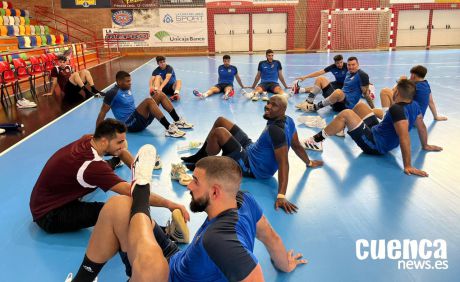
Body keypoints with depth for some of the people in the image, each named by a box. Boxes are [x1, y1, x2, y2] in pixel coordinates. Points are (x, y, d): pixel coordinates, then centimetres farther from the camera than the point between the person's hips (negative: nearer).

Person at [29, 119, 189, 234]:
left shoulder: (89, 140, -10)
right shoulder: (92, 165, -34)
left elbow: (122, 152, 7)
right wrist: (170, 204, -33)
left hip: (50, 197, 9)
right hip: (49, 215, -9)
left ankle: (111, 162, 33)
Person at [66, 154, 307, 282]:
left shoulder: (219, 238, -38)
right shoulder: (244, 200, -14)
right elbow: (271, 237, 1)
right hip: (175, 263, 8)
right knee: (117, 207, 2)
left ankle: (141, 194, -8)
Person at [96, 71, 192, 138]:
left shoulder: (127, 89, 12)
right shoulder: (113, 93, -13)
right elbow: (103, 112, -13)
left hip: (138, 118, 9)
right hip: (130, 124, -9)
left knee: (160, 95, -1)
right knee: (148, 101, -32)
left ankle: (178, 121, -6)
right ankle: (169, 129, -36)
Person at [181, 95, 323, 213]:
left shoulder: (275, 130, -31)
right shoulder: (288, 120, -5)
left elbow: (283, 163, -35)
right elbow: (297, 145, 5)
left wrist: (281, 196, -40)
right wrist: (309, 163, 22)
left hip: (250, 166, -10)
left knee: (218, 133, -25)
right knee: (221, 121, 12)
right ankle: (200, 155, 25)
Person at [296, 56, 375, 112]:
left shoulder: (362, 75, -9)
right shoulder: (348, 73, 15)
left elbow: (366, 93, -10)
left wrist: (373, 109, -11)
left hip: (347, 104, -9)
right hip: (339, 98, 9)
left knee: (338, 92, -43)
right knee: (320, 79, 6)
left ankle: (315, 107, -23)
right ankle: (308, 102, -6)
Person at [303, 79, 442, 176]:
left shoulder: (397, 109, -30)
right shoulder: (414, 106, -2)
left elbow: (404, 138, -38)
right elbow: (422, 126, 10)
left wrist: (407, 166, -40)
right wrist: (425, 146, 25)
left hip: (375, 144, -10)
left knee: (345, 114, -21)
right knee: (360, 105, 19)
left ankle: (317, 140, -14)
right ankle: (342, 128, 42)